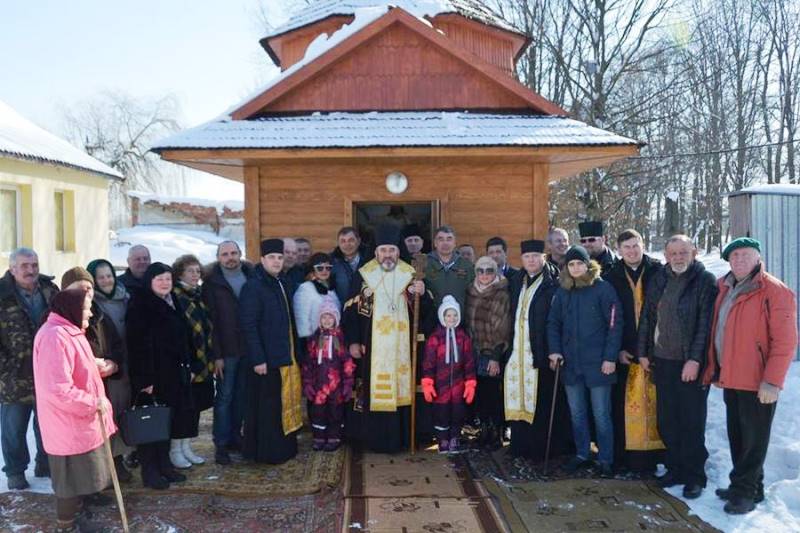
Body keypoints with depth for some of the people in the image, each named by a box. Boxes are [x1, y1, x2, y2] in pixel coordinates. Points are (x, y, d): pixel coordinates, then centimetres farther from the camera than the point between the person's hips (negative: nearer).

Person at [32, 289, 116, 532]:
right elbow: (59, 390, -31)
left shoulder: (68, 333, 10)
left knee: (80, 476, 22)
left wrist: (97, 368, 9)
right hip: (68, 426, -10)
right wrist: (95, 402, -23)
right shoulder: (55, 337, -25)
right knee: (71, 479, 6)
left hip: (79, 421, 10)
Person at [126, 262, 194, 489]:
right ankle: (149, 471, 9)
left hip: (174, 374, 8)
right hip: (152, 375, -7)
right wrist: (144, 379, -22)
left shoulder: (173, 304, 13)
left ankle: (164, 464, 24)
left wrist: (187, 367, 13)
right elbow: (136, 345, -17)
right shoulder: (140, 306, -11)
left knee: (169, 420, 13)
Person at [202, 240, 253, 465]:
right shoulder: (212, 281, -4)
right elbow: (210, 320, -6)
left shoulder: (251, 275, 5)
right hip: (226, 350, -3)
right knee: (224, 396, 3)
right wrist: (216, 355, -10)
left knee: (241, 395, 12)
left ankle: (235, 436, 25)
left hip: (248, 347, 3)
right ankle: (221, 444, 12)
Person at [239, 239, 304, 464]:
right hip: (266, 359, -8)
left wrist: (297, 353, 14)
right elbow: (249, 326, -15)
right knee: (267, 407, 0)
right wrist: (258, 359, -19)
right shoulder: (252, 287, -11)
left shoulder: (283, 284, 13)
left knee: (287, 403, 13)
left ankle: (285, 448, 25)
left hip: (288, 357, 8)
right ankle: (266, 452, 12)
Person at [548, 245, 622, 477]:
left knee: (601, 415, 4)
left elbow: (615, 325, -9)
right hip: (571, 363, 5)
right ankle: (581, 454, 27)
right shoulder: (563, 291, 8)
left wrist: (610, 357, -13)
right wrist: (555, 350, 0)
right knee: (576, 413, 14)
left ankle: (606, 459, 16)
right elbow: (553, 323, 13)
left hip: (597, 363, -5)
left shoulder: (603, 289, -6)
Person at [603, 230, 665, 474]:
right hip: (625, 353, 1)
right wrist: (617, 350, -1)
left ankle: (656, 451, 9)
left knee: (656, 402, -1)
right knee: (626, 403, 2)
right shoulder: (612, 277, 7)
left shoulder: (658, 272, 3)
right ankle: (626, 454, 10)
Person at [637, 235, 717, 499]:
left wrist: (695, 359, -17)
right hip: (662, 361, 5)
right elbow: (647, 318, 14)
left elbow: (706, 323, -12)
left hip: (691, 364, -5)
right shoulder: (658, 281, 10)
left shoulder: (706, 281, -6)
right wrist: (643, 352, 11)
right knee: (666, 420, 12)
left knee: (692, 422, 2)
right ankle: (675, 468, 26)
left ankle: (694, 476, 15)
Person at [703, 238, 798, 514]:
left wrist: (773, 381, -20)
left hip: (758, 383, -8)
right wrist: (715, 370, 15)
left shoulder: (775, 291, -12)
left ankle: (744, 491, 14)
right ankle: (750, 487, 30)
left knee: (753, 439, 3)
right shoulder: (725, 289, 10)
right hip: (730, 378, 8)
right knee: (737, 436, 16)